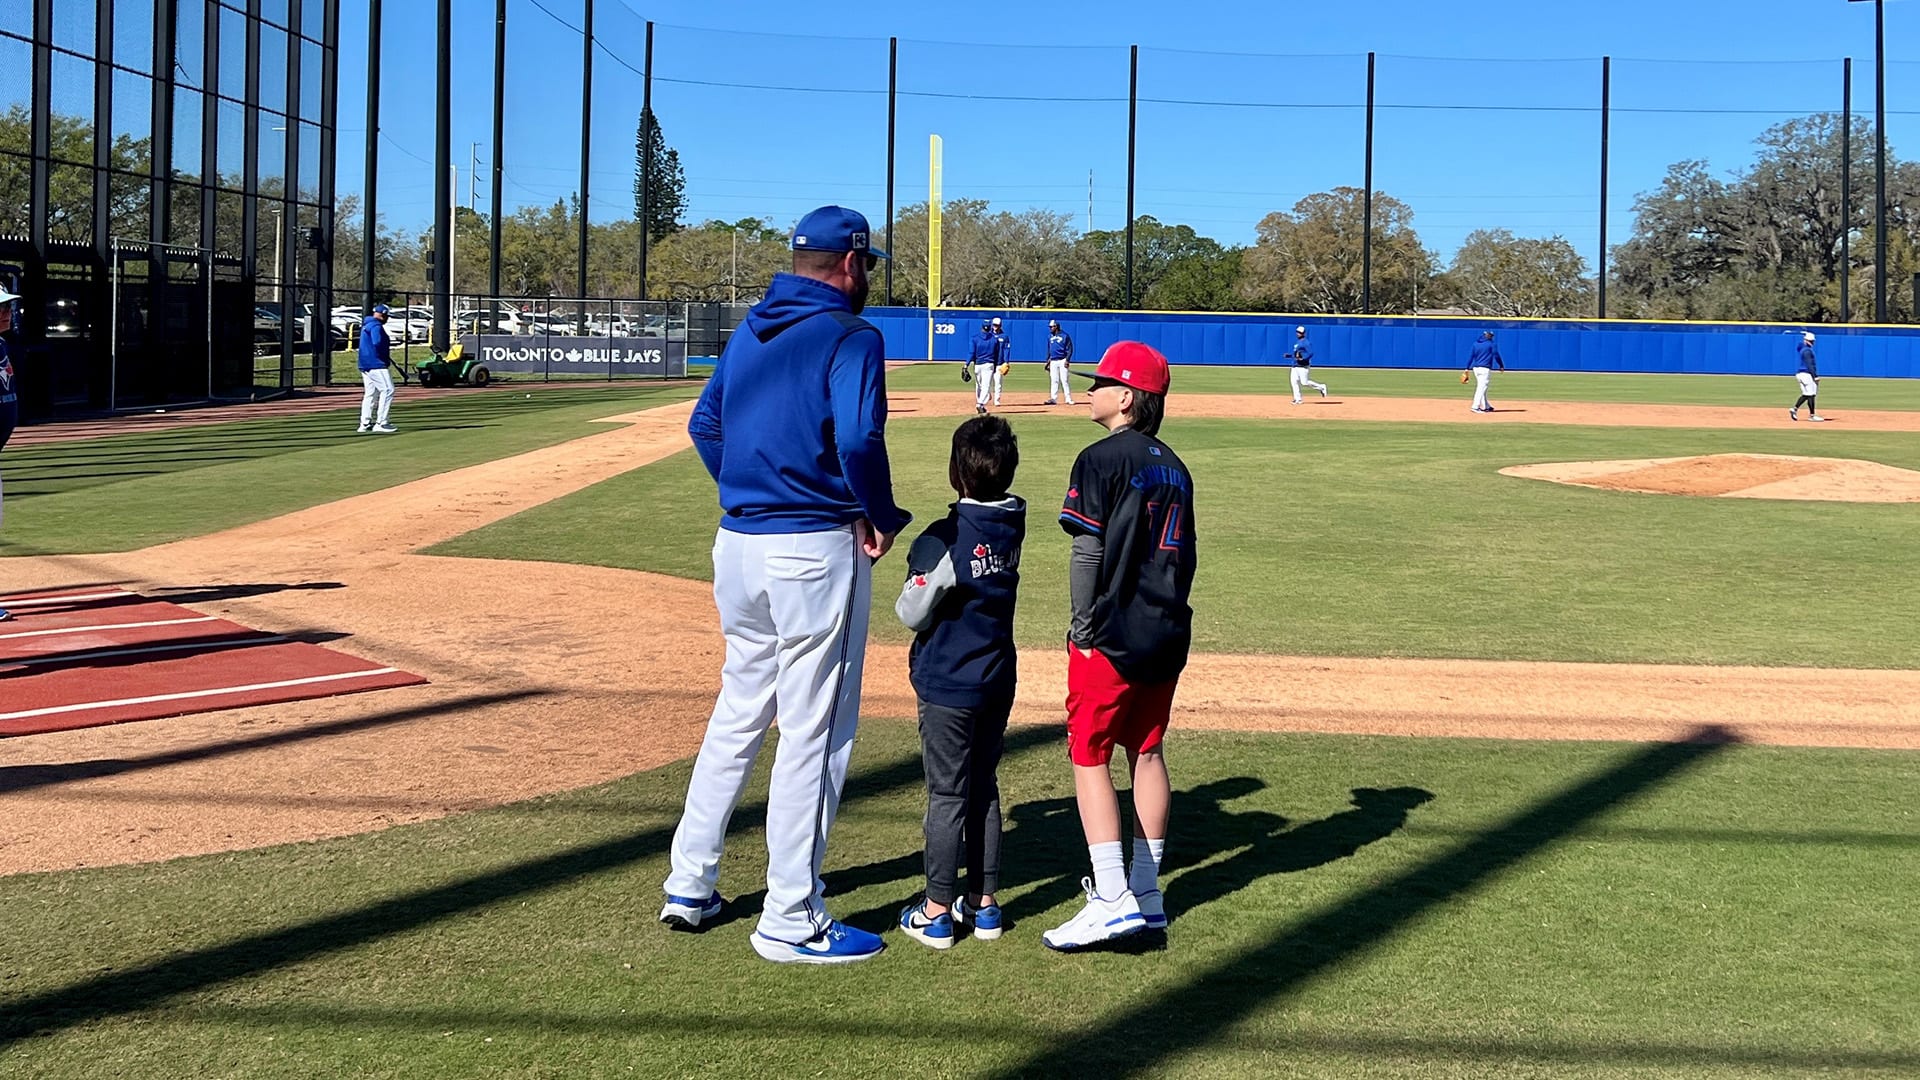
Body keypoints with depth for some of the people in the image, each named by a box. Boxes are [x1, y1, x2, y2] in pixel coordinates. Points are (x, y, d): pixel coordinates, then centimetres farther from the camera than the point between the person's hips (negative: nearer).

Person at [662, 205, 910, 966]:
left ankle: (688, 886, 25)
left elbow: (704, 424, 16)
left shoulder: (750, 331, 13)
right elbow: (858, 438, -23)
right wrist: (881, 517, -9)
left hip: (739, 542, 8)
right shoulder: (849, 336, -10)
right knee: (815, 732, 0)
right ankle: (790, 922, 6)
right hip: (817, 548, -8)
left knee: (738, 712, 20)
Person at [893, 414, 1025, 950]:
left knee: (947, 795, 2)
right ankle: (984, 903, 22)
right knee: (984, 790, 15)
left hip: (948, 685, -6)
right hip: (998, 680, 6)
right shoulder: (1014, 521, -4)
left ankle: (937, 911, 10)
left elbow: (913, 615, -14)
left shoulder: (943, 540, -20)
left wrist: (906, 595, 6)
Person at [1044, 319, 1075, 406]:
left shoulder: (1065, 336, -4)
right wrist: (1048, 360, 14)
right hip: (1053, 362, 5)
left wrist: (1067, 360, -14)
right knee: (1054, 381, 3)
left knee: (1064, 380, -8)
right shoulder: (1050, 336, 13)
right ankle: (1053, 399, 4)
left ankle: (1068, 399, -4)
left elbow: (1069, 349, -6)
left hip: (1062, 361, -5)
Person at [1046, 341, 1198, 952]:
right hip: (1167, 635, 8)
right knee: (1146, 752, 14)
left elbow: (1088, 553, -15)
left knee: (1089, 756, -4)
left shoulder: (1103, 459, -11)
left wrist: (1083, 629, -8)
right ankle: (1145, 893, 20)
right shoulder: (1174, 466, 12)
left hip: (1113, 636, -8)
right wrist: (1164, 613, 16)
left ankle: (1113, 901, -10)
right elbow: (1183, 554, 13)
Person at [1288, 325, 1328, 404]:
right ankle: (1297, 399, 6)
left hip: (1303, 366, -9)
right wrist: (1288, 355, 13)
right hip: (1295, 366, 9)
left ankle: (1321, 387, 8)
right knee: (1294, 382, 2)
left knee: (1304, 382, -10)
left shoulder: (1306, 343, -11)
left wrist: (1303, 358, -29)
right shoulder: (1297, 342, 17)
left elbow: (1310, 353, -18)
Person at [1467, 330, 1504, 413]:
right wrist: (1501, 366, 9)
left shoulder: (1475, 344, 11)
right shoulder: (1491, 344, -3)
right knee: (1482, 387, -8)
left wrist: (1467, 368, 8)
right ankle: (1475, 407, -17)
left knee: (1481, 387, 14)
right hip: (1485, 369, -6)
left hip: (1475, 368, 6)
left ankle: (1487, 406, 21)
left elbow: (1471, 356, 8)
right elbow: (1496, 356, -2)